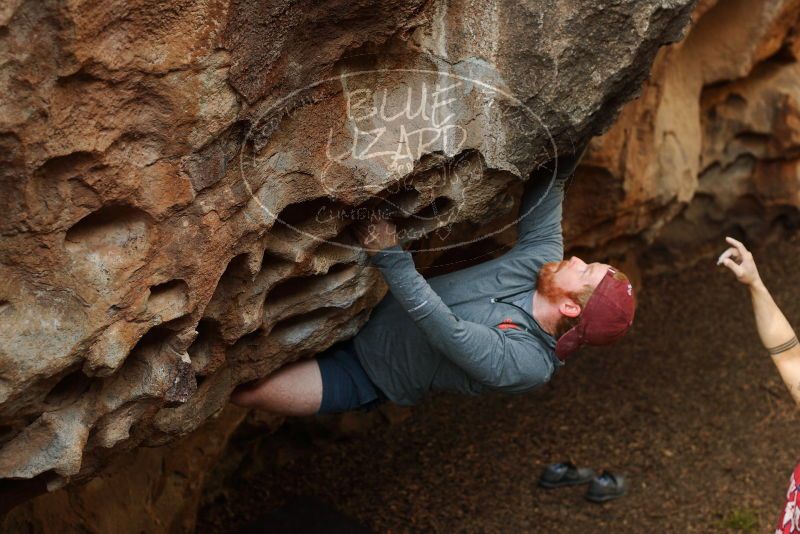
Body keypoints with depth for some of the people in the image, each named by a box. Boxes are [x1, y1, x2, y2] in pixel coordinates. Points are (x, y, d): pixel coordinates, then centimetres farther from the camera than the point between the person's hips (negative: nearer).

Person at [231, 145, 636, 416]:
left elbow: (446, 330, -38)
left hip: (357, 375, -7)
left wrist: (390, 257, -42)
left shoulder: (525, 364, -30)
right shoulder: (544, 259, -10)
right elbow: (550, 181, -1)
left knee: (244, 388, -19)